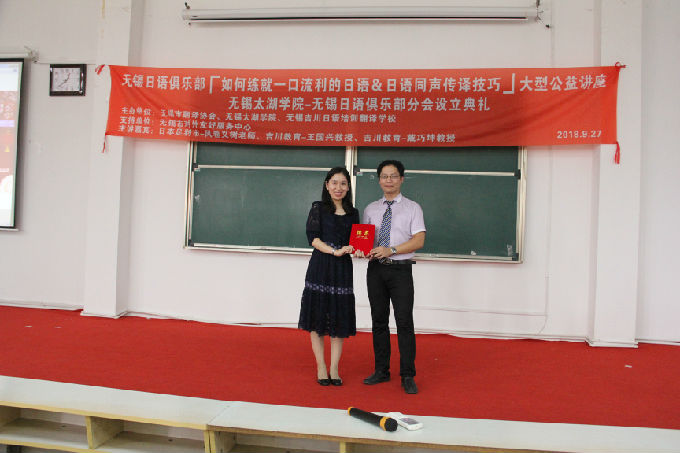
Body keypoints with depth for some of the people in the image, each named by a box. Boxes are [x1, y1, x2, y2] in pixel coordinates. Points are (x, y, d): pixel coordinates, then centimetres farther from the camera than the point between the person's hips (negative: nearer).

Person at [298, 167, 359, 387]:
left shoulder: (353, 213, 13)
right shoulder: (318, 208, 3)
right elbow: (313, 238, -6)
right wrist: (335, 251, -18)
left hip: (343, 269, 3)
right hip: (320, 268, -3)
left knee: (340, 319, 4)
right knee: (318, 318, 2)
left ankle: (334, 369, 14)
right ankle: (321, 368, 12)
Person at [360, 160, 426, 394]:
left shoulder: (412, 208, 2)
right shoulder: (370, 209, 13)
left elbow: (419, 241, -7)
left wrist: (391, 250, -18)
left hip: (400, 269, -3)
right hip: (375, 269, 4)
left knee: (404, 322, -6)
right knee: (379, 321, 10)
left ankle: (408, 376, 3)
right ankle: (381, 371, 21)